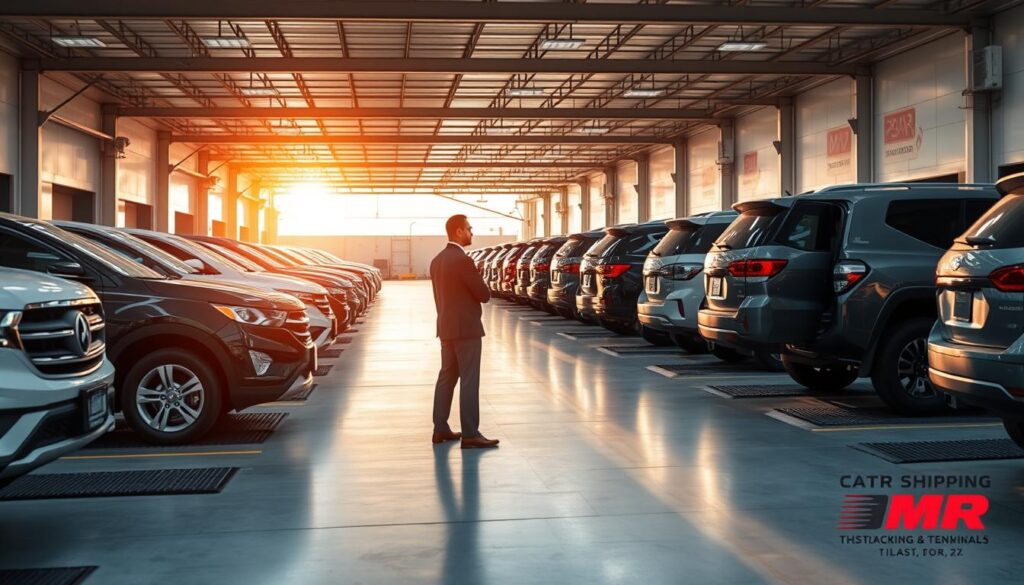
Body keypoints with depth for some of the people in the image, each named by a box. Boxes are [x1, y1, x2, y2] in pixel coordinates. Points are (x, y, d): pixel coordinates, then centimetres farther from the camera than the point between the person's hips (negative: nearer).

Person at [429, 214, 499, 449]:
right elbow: (485, 295, -16)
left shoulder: (436, 261, 10)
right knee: (469, 381, -5)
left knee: (446, 377, 14)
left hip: (446, 327, 9)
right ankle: (470, 434, -4)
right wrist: (480, 287, 6)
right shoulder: (463, 260, -18)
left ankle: (440, 429, 19)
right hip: (466, 329, -9)